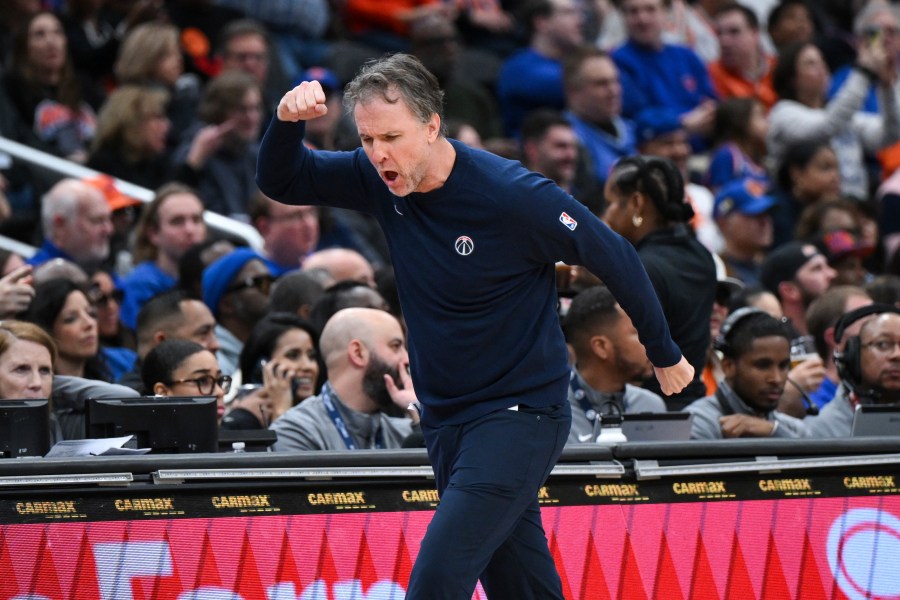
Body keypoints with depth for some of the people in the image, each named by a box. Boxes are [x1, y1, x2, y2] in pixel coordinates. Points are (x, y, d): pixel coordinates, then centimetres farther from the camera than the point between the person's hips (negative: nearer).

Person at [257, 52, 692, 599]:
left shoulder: (513, 196, -20)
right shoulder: (381, 178, -3)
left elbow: (616, 259, -8)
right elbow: (280, 181, 5)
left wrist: (665, 355, 4)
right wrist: (288, 121, -18)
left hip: (519, 414, -7)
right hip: (446, 423, 7)